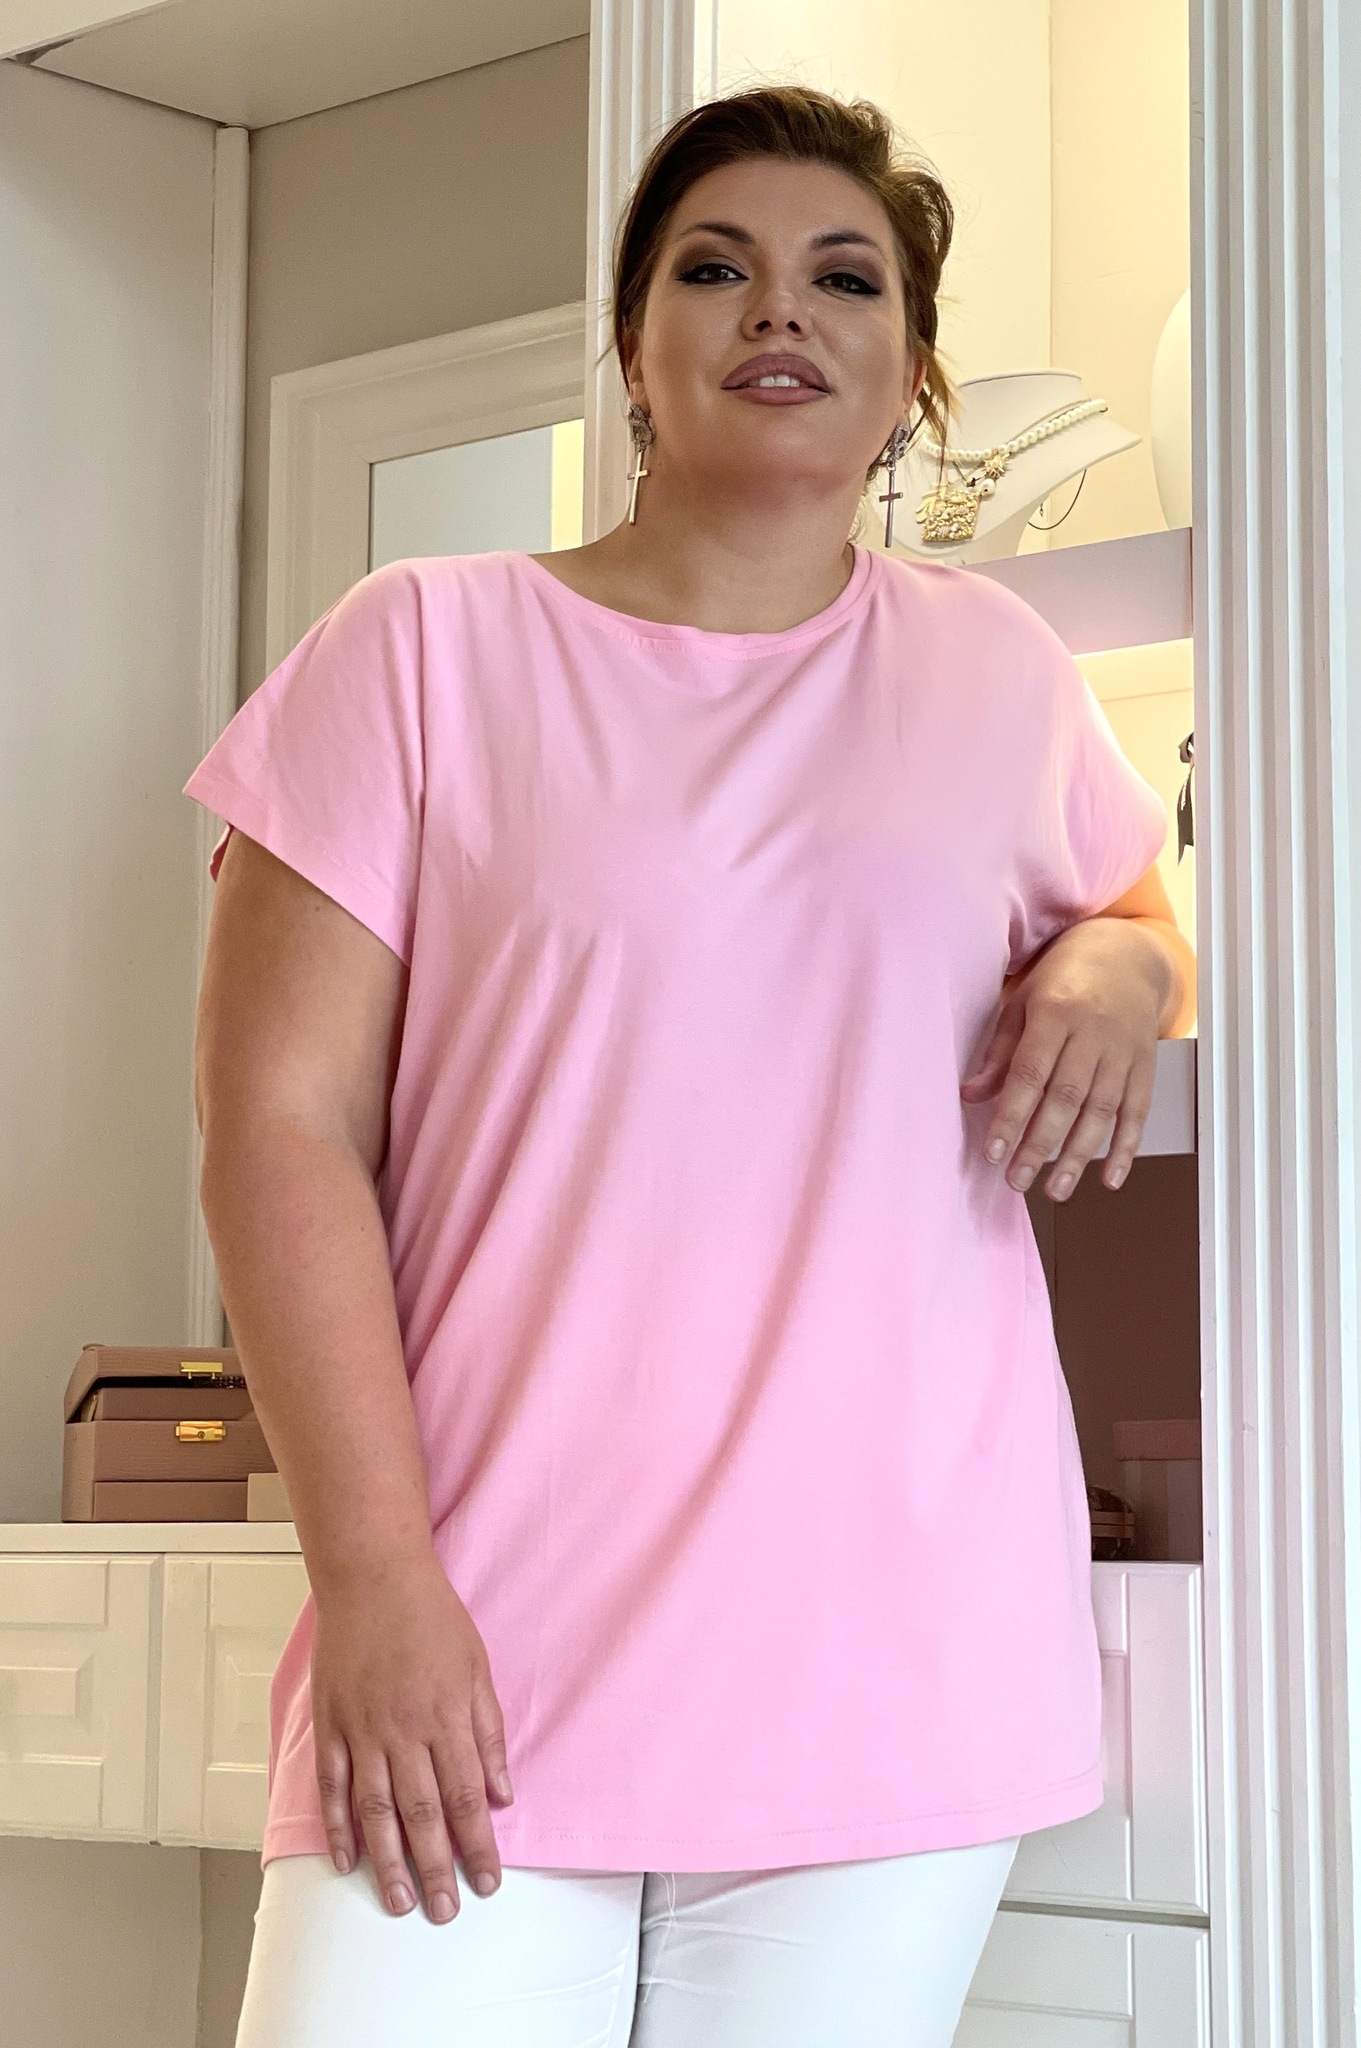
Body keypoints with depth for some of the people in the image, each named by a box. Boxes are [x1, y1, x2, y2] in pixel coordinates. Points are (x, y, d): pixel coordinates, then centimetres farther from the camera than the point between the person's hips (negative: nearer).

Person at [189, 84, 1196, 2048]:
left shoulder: (998, 670, 12)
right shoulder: (425, 651, 4)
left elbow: (1131, 900, 30)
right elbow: (282, 1128, -2)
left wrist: (1122, 966, 4)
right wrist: (372, 1575, -12)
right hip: (476, 1659, -2)